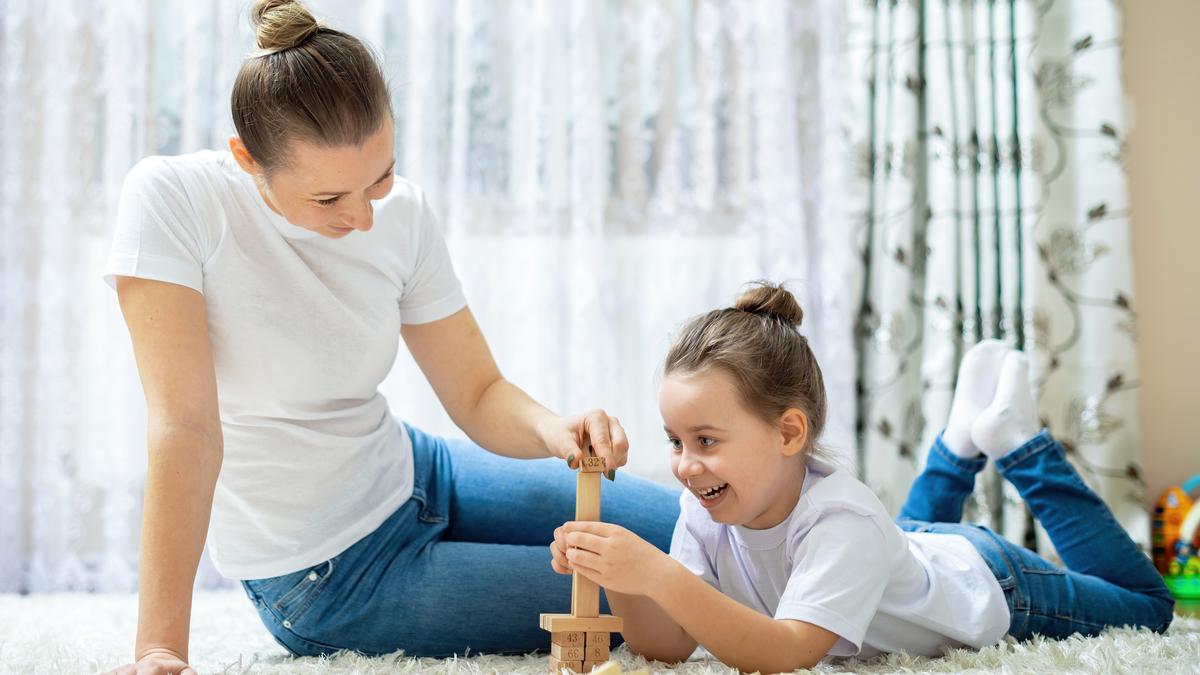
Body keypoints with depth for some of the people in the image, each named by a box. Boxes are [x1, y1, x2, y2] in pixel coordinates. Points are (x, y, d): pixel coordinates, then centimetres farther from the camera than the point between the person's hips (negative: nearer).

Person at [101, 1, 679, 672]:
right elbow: (186, 426, -28)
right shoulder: (173, 197, -23)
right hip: (329, 579, -5)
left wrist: (550, 429, -26)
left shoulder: (404, 212, -9)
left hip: (410, 474, 5)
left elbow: (479, 392, -3)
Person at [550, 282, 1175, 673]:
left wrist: (659, 575, -64)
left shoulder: (841, 517, -46)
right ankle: (964, 438, 37)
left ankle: (1015, 440, 26)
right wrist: (622, 580, -48)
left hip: (983, 581, -5)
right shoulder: (706, 511, -28)